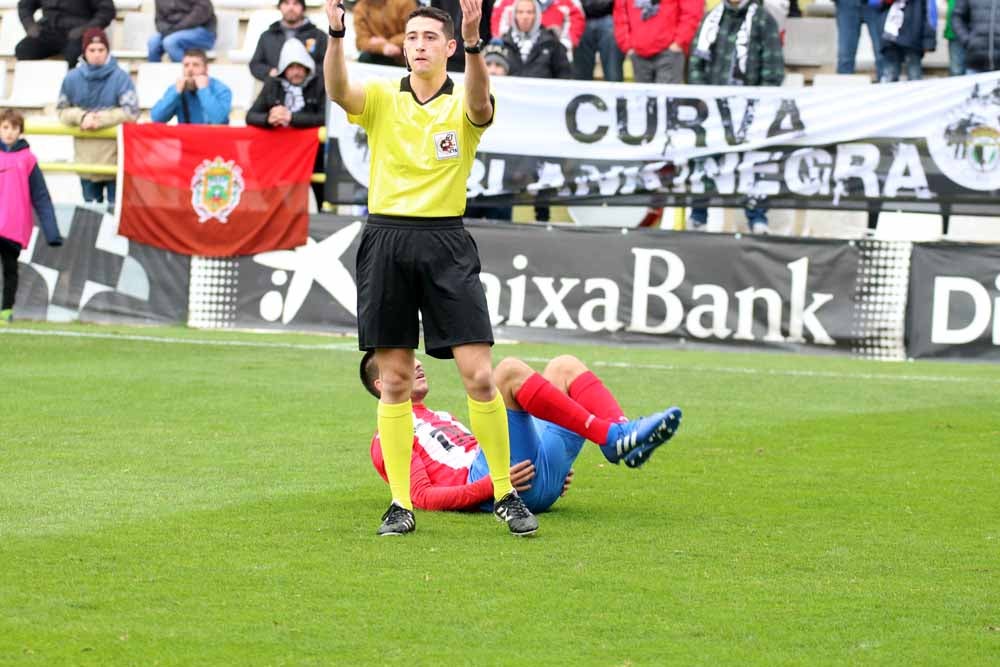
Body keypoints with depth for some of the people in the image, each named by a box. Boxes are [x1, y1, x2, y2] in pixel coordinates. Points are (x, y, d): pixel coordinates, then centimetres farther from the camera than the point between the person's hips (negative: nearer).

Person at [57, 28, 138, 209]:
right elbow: (63, 111, 8)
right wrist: (81, 117, -13)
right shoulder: (72, 78, 1)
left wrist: (100, 119, -17)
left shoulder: (120, 77, -8)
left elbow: (131, 111, -13)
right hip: (86, 160, 3)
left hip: (115, 159, -3)